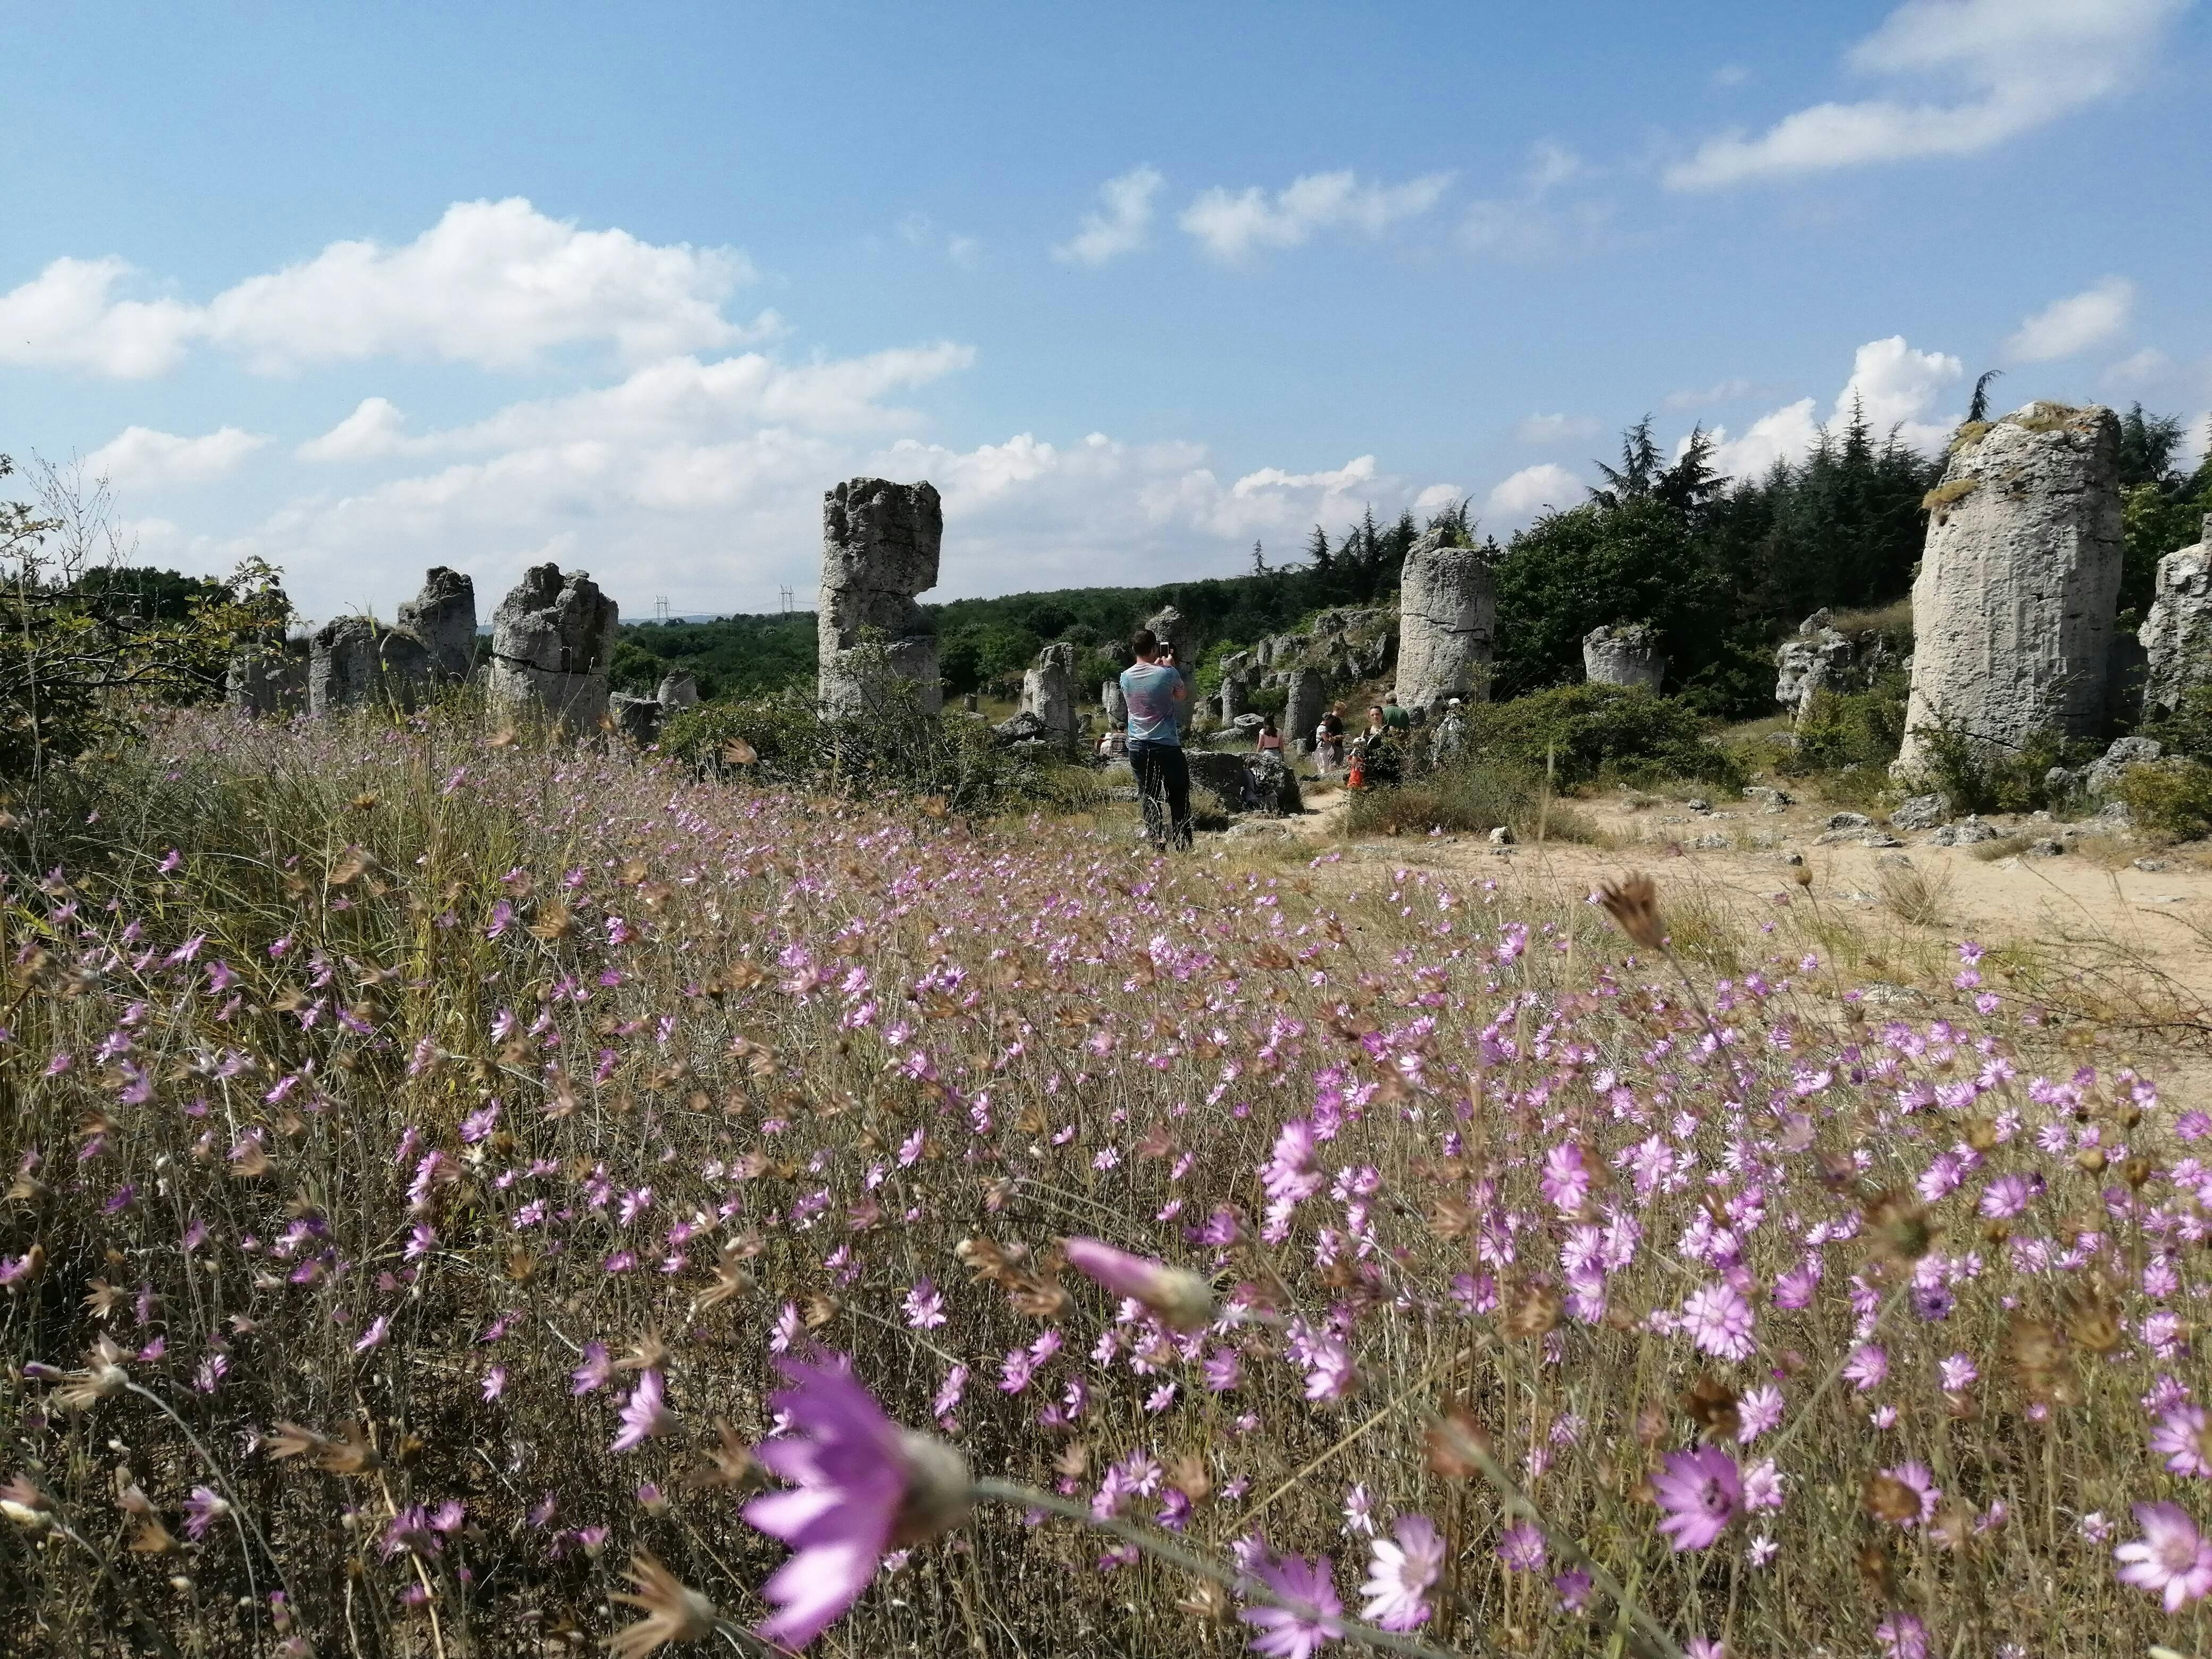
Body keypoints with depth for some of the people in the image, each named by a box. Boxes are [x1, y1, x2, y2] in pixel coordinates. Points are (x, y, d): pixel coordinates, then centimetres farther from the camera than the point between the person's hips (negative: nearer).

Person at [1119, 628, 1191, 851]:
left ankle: (1156, 847, 5)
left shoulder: (1126, 677, 2)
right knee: (1178, 799, 6)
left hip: (1138, 747, 4)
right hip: (1167, 746, -3)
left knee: (1149, 799, 7)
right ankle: (1182, 846, 5)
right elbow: (1182, 695, 10)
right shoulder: (1167, 673, -10)